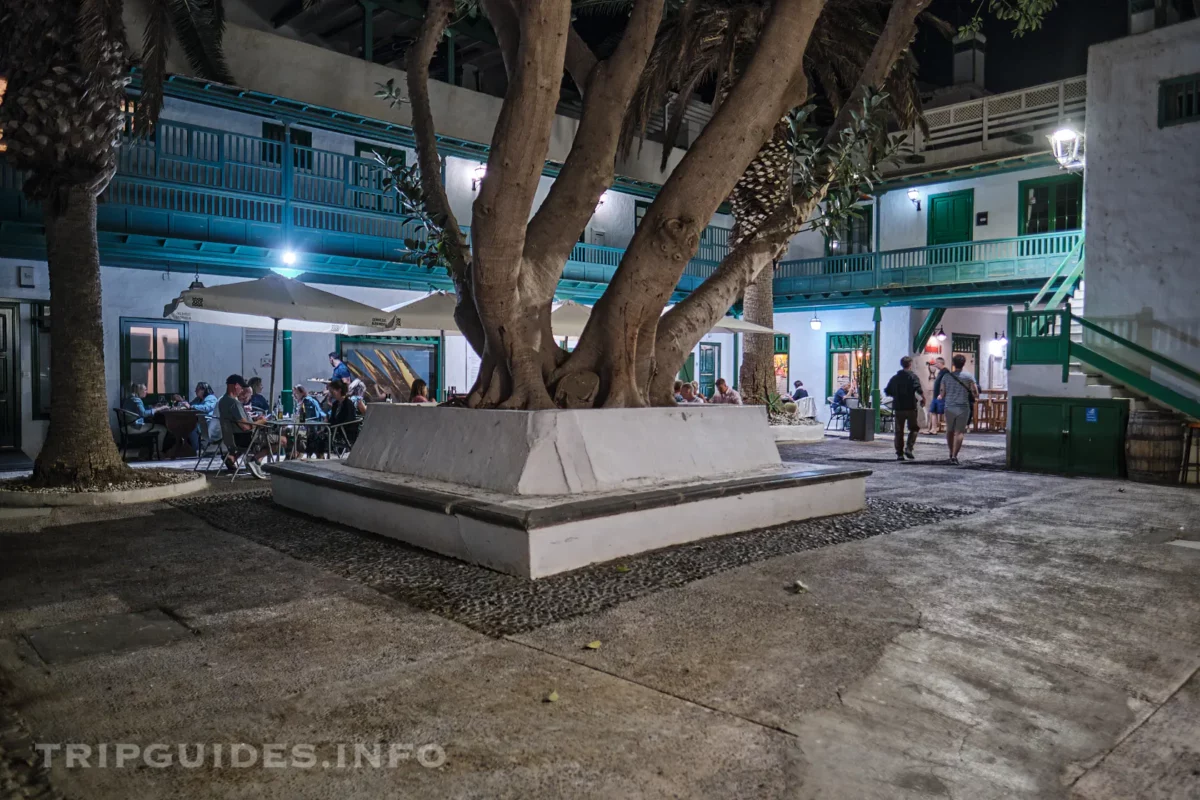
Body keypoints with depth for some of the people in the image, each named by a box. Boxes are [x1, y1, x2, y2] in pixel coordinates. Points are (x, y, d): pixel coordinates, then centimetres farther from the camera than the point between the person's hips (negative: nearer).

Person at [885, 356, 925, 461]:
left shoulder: (895, 377, 10)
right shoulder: (912, 376, -5)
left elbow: (887, 392, 12)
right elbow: (918, 389, -22)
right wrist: (923, 398, -9)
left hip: (898, 408, 4)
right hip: (910, 407, -4)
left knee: (899, 431, 7)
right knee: (913, 429, 10)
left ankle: (899, 454, 5)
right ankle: (908, 448, -6)